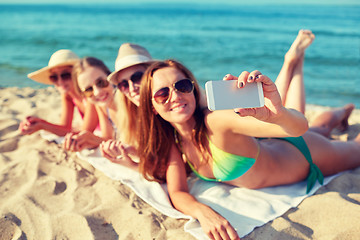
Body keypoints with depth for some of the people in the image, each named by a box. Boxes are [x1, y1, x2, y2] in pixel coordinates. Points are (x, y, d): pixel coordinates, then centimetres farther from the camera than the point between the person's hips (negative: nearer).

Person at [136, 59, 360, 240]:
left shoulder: (217, 121, -42)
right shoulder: (171, 141, -21)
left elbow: (299, 127, -50)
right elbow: (178, 192, -24)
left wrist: (277, 114, -73)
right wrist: (203, 212, -45)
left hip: (302, 152, -5)